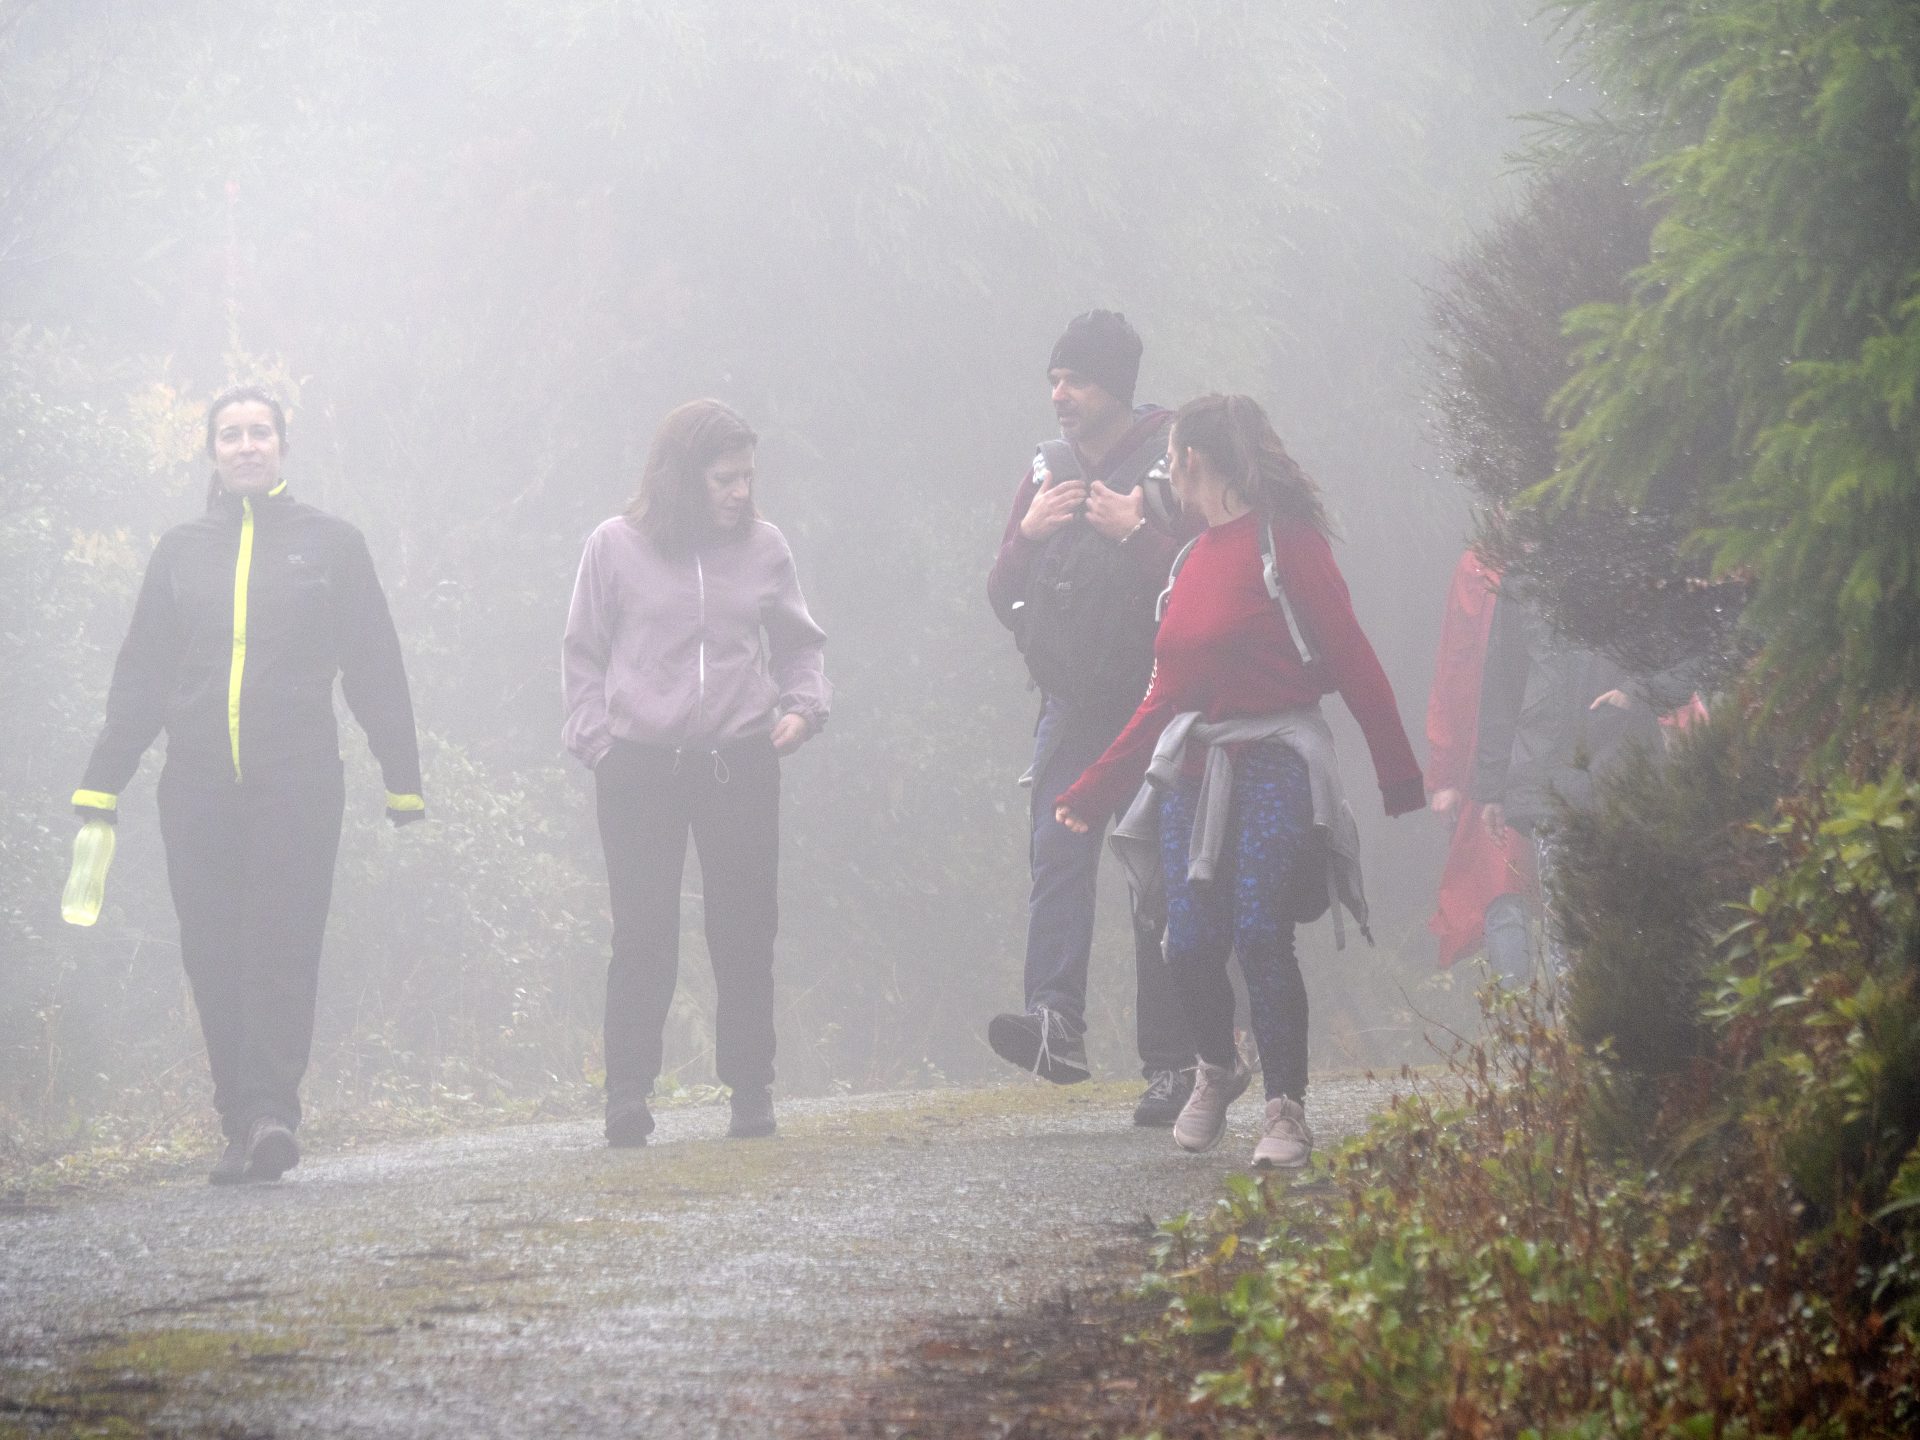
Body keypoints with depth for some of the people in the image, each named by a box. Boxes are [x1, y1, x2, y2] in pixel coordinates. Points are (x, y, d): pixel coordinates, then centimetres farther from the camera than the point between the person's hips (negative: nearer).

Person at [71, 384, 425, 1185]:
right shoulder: (182, 553, 15)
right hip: (199, 788, 2)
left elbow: (375, 669, 10)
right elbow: (139, 677, 16)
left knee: (282, 947, -12)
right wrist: (101, 785, 9)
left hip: (297, 783, -2)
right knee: (214, 958, -3)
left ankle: (271, 1111, -18)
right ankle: (241, 1126, 0)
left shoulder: (329, 545, 9)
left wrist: (402, 782, 6)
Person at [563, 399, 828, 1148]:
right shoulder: (616, 548, 1)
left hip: (740, 762, 2)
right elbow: (584, 658, 7)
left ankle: (751, 1089, 10)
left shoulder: (763, 547, 7)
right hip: (640, 767, -2)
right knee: (643, 933, -4)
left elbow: (798, 645, 19)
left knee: (746, 931, 3)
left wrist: (804, 707, 1)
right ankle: (627, 1096, -3)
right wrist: (597, 742, -4)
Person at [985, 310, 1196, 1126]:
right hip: (1071, 705, 4)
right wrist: (1027, 535, -2)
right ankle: (1055, 1022, -32)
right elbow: (1002, 596, 17)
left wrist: (1135, 534, -18)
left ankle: (1172, 1060, 3)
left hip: (1155, 704, -4)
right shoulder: (1049, 474, 15)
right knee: (1056, 854, -16)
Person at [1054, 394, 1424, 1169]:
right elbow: (1164, 696, 19)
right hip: (1193, 770, 6)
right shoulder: (1191, 559, 16)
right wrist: (1093, 791, 18)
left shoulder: (1284, 539, -5)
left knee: (1259, 933, -16)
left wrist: (1398, 775, -13)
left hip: (1274, 764, -6)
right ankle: (1216, 1070, 25)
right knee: (1190, 944, -3)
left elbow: (1351, 659, -9)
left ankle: (1286, 1108, -5)